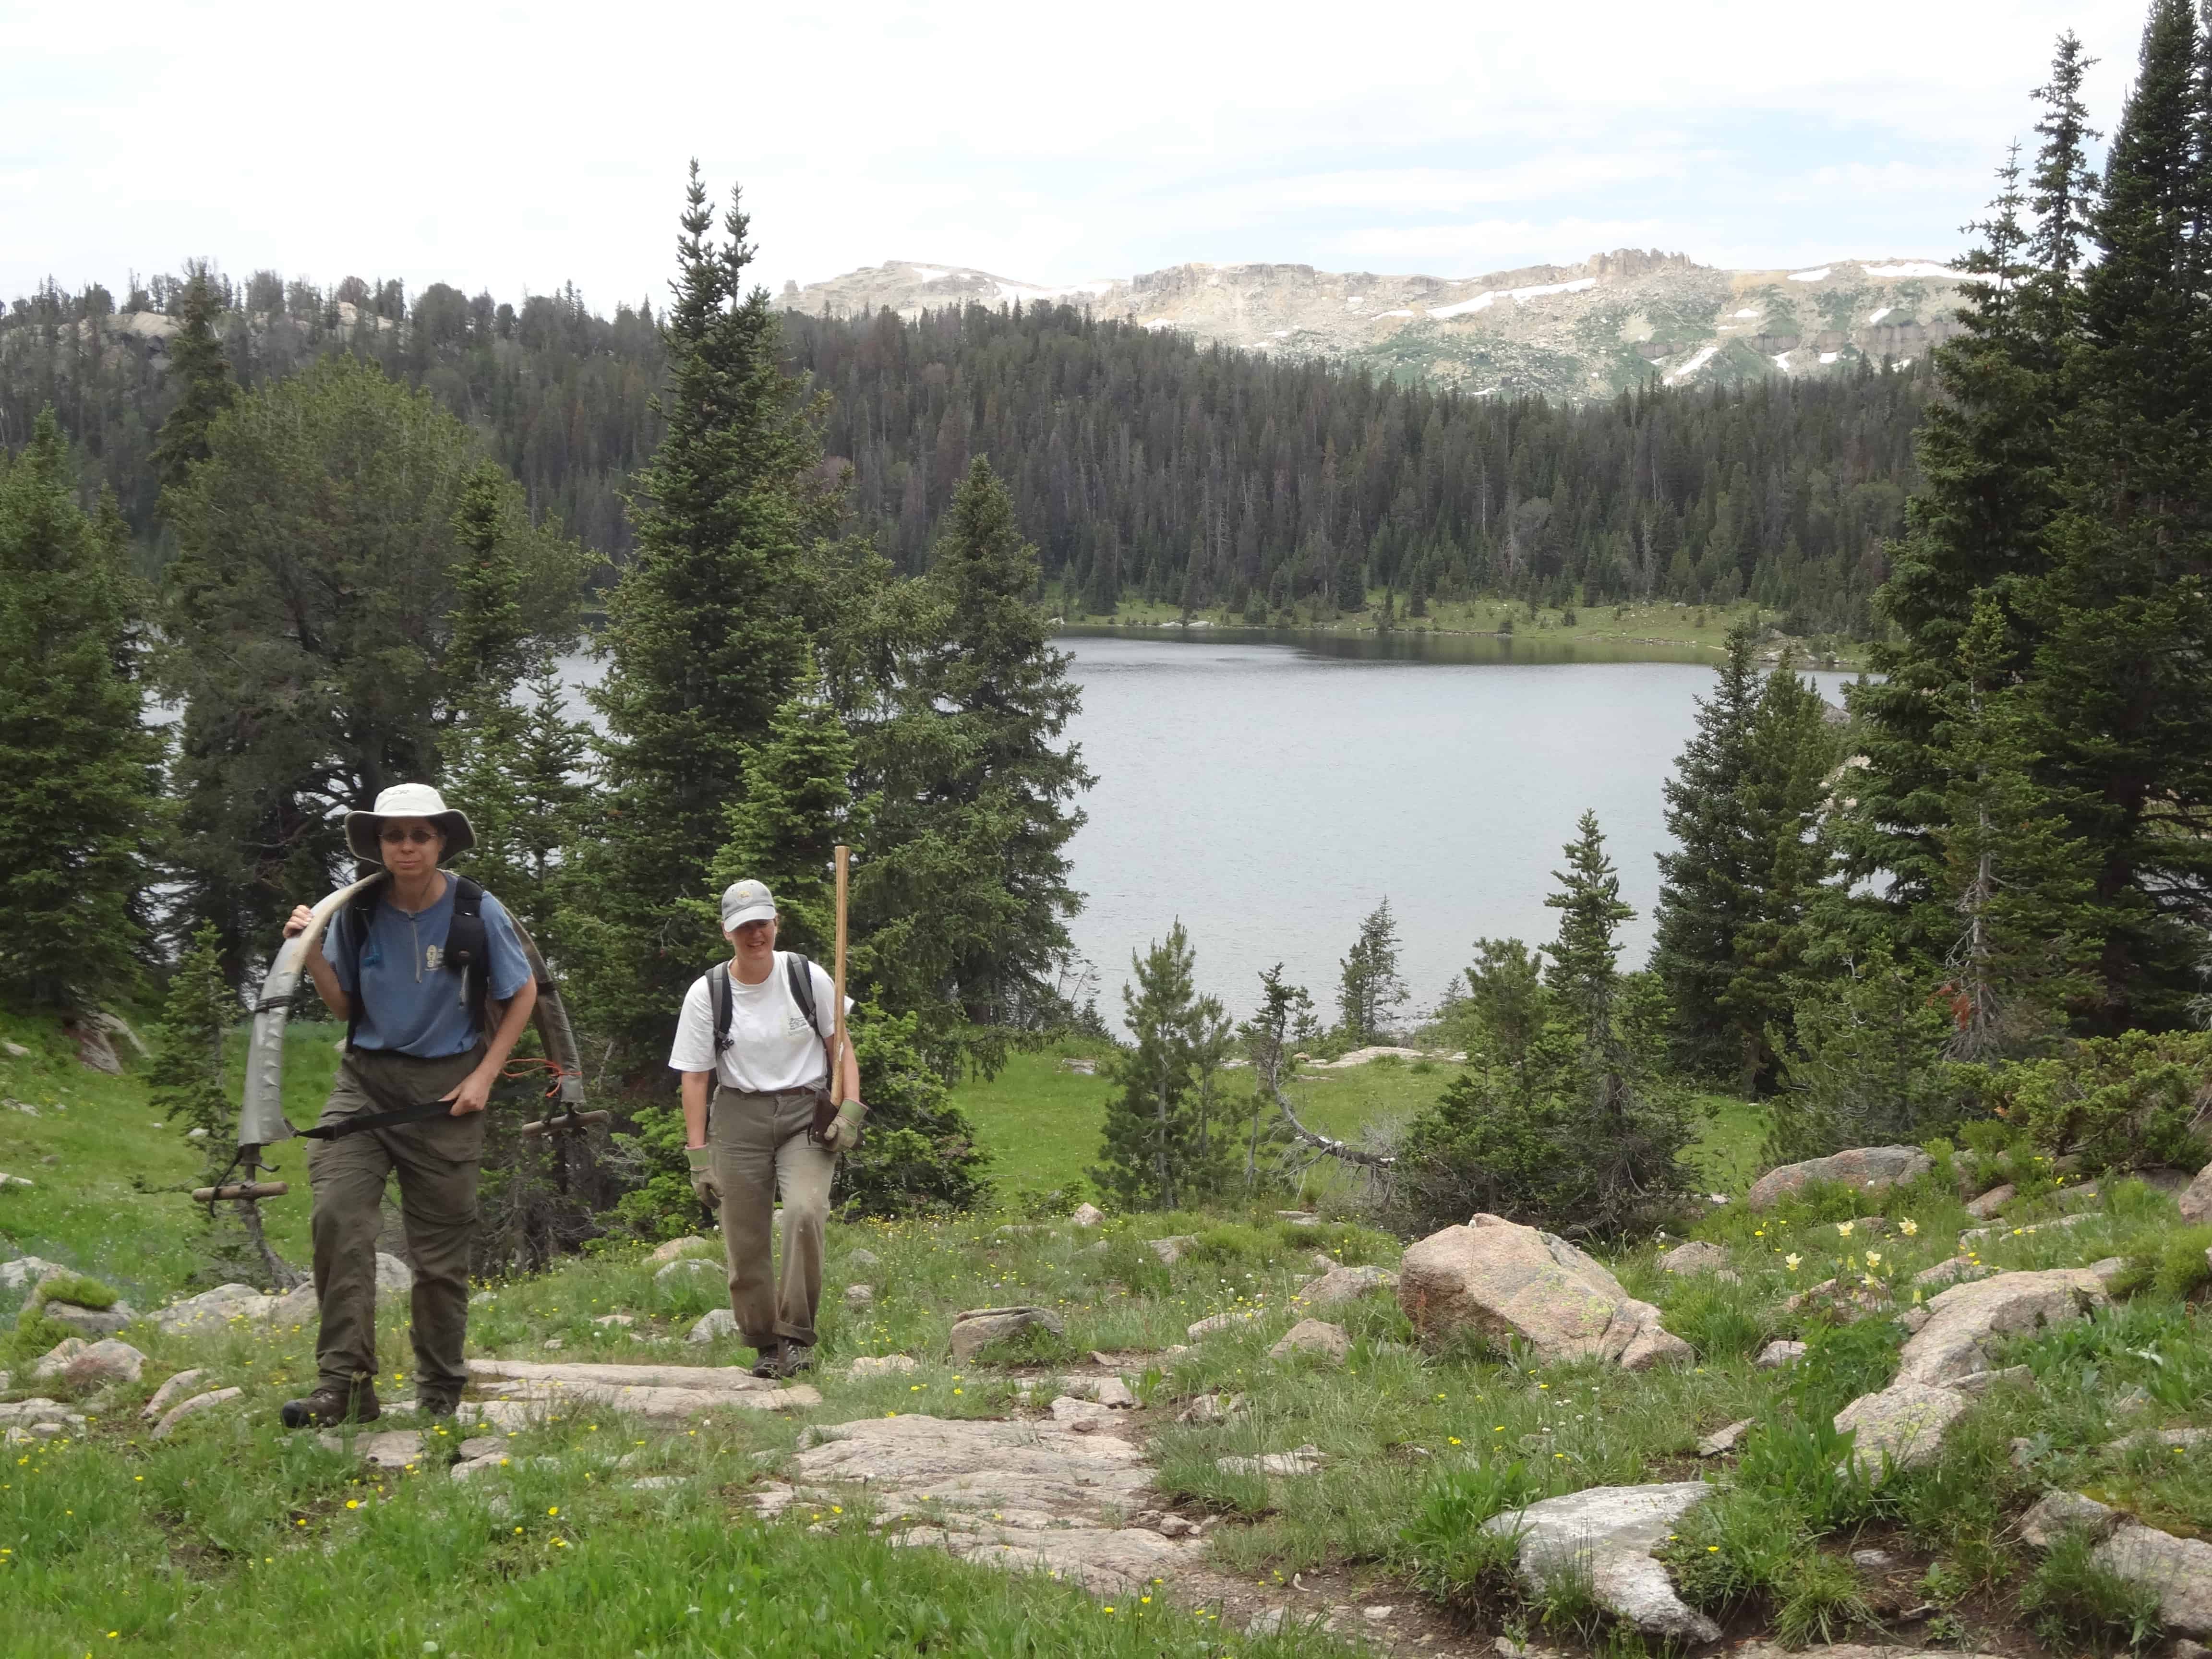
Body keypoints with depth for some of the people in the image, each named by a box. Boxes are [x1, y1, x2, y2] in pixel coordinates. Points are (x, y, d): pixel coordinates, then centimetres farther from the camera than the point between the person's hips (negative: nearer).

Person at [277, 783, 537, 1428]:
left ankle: (440, 1392, 20)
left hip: (444, 1088, -1)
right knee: (337, 1216, -19)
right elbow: (343, 1006, 10)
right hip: (366, 1078, 1)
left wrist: (485, 1075, -2)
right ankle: (344, 1384, -16)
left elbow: (523, 994, 6)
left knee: (441, 1246, 5)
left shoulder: (478, 913, -6)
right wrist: (312, 955, -8)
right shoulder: (357, 912, -2)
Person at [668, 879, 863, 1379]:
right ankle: (766, 1345, 19)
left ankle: (797, 1335, -15)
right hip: (738, 1117, 1)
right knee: (744, 1242, -1)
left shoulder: (808, 978, -2)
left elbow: (841, 1046, 7)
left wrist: (850, 1110, -6)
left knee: (805, 1210, -26)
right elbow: (695, 1077, 1)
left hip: (805, 1113, -1)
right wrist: (699, 1156, -4)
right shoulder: (706, 994, -3)